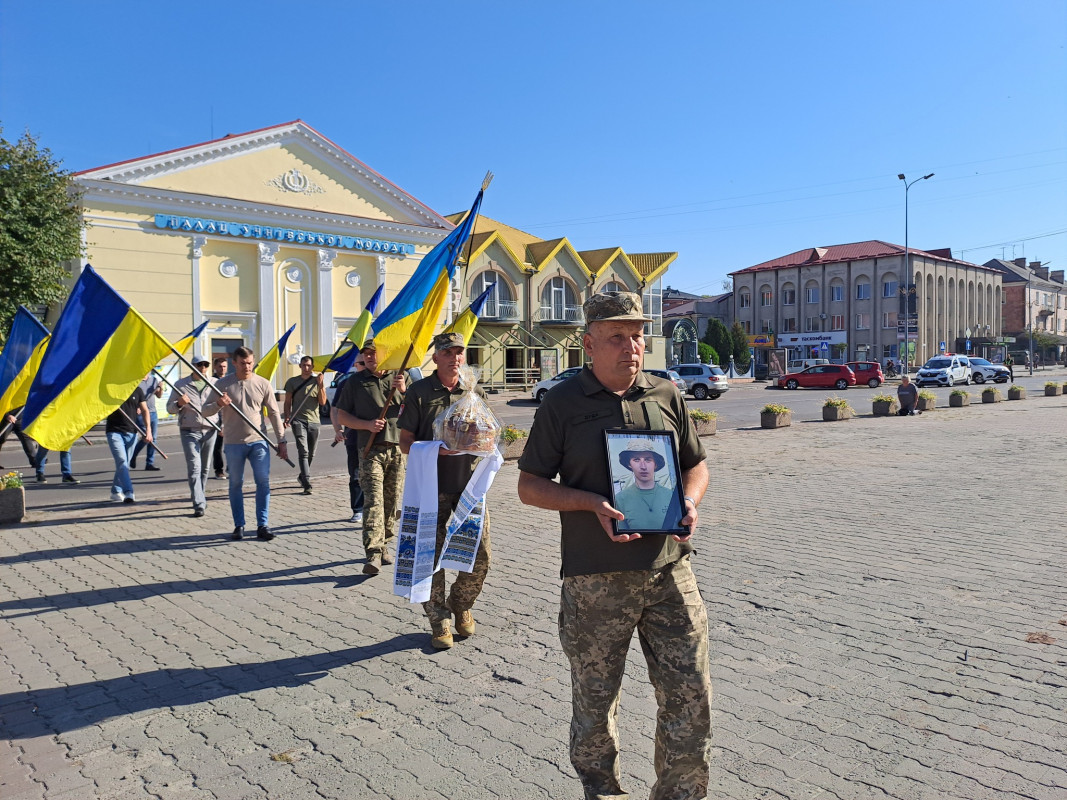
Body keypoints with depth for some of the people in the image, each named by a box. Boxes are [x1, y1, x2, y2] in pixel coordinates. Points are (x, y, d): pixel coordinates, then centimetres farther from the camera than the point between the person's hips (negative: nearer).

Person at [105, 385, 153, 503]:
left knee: (125, 464, 10)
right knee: (122, 462, -15)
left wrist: (148, 430, -1)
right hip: (114, 431, -3)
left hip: (131, 432, 3)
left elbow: (145, 410, 8)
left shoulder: (137, 390, 5)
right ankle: (128, 493, -21)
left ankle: (116, 492, 26)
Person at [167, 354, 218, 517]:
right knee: (194, 467, -11)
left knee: (204, 468, 10)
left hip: (210, 431, 3)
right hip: (189, 431, -3)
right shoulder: (181, 385, 4)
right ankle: (199, 504, -14)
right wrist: (179, 404, -14)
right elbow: (169, 408, 8)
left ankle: (199, 497, 26)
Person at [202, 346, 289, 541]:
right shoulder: (223, 384, 0)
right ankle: (239, 526, 18)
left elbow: (274, 413, 5)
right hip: (234, 443, 0)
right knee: (236, 485, 7)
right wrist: (218, 404, -20)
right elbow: (206, 410, 2)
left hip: (259, 441, 1)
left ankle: (263, 526, 5)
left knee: (263, 482, -3)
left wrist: (281, 441, 2)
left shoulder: (263, 384, 2)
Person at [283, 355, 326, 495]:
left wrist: (320, 385, -10)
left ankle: (302, 477, 34)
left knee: (311, 454, 12)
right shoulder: (292, 382, 6)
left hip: (314, 421, 3)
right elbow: (287, 402, 8)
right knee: (303, 452, -15)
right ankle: (307, 484, -20)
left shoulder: (317, 381, 8)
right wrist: (287, 417, -6)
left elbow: (322, 402, 0)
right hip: (298, 420, -3)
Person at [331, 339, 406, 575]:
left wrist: (403, 390, -13)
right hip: (371, 450, -2)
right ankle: (373, 555, -18)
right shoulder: (355, 382, 9)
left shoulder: (400, 378, 11)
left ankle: (385, 545, 22)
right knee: (373, 500, -13)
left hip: (399, 447, 2)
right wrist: (368, 424, -8)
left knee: (392, 500, 7)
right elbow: (342, 416, 8)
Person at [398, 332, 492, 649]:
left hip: (470, 484, 3)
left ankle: (461, 604, 28)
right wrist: (436, 448, -18)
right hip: (433, 487, -2)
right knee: (431, 557, 3)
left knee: (480, 556, 2)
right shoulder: (419, 391, 1)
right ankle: (439, 621, 21)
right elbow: (405, 443, 0)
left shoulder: (475, 393, 10)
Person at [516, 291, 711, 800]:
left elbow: (696, 464, 18)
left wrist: (690, 501, -4)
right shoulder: (563, 403, -1)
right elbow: (529, 486, 0)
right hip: (595, 581, -2)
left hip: (669, 571, 3)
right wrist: (592, 503, -15)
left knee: (690, 695, 7)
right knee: (595, 701, 11)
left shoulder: (666, 396, 8)